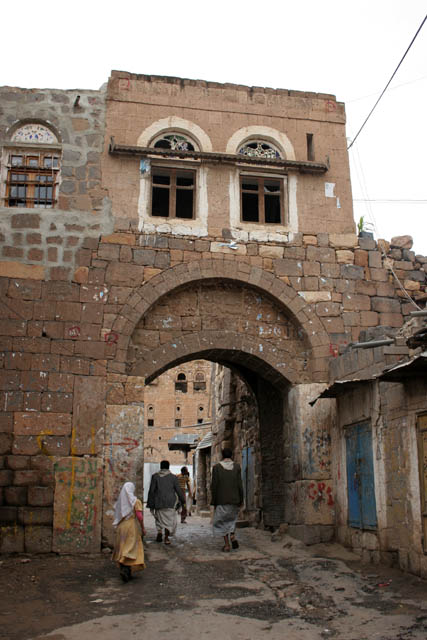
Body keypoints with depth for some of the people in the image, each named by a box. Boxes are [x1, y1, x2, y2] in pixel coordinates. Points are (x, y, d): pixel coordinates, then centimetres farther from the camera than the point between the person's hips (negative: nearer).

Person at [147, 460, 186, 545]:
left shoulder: (155, 476, -1)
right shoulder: (173, 477, -1)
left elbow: (151, 491, -3)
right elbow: (178, 490, 0)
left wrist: (151, 505, 3)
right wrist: (182, 501, 13)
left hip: (159, 502, 1)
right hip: (170, 502, -1)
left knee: (159, 518, 19)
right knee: (169, 519, 8)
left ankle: (159, 533, 1)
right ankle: (166, 538, -2)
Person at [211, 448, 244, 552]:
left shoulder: (216, 467, -6)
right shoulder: (236, 466, -2)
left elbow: (214, 485, -7)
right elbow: (239, 484, -3)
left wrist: (214, 501, 0)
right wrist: (241, 500, 4)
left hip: (221, 499, -2)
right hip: (234, 499, 2)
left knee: (222, 520, 11)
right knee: (231, 517, 23)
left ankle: (227, 544, 6)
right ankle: (232, 536, 2)